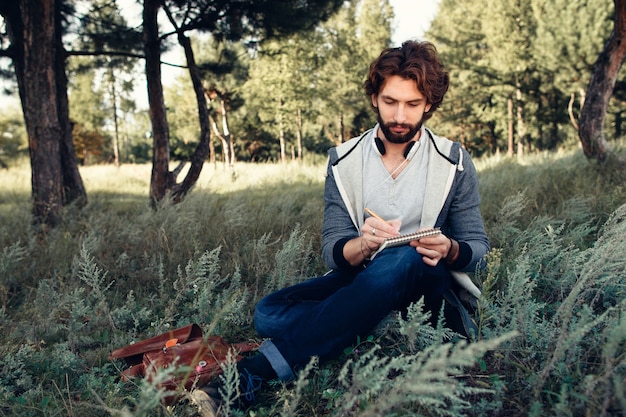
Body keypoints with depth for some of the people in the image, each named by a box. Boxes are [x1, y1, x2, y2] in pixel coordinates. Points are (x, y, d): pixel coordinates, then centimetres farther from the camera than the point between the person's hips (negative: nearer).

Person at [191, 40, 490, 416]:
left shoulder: (455, 162, -1)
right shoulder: (344, 161, 1)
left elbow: (478, 248, 1)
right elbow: (333, 251, -4)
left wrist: (448, 250, -24)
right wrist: (364, 244, -28)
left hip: (427, 282, -1)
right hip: (362, 280, 2)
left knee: (404, 259, -40)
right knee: (269, 314, -22)